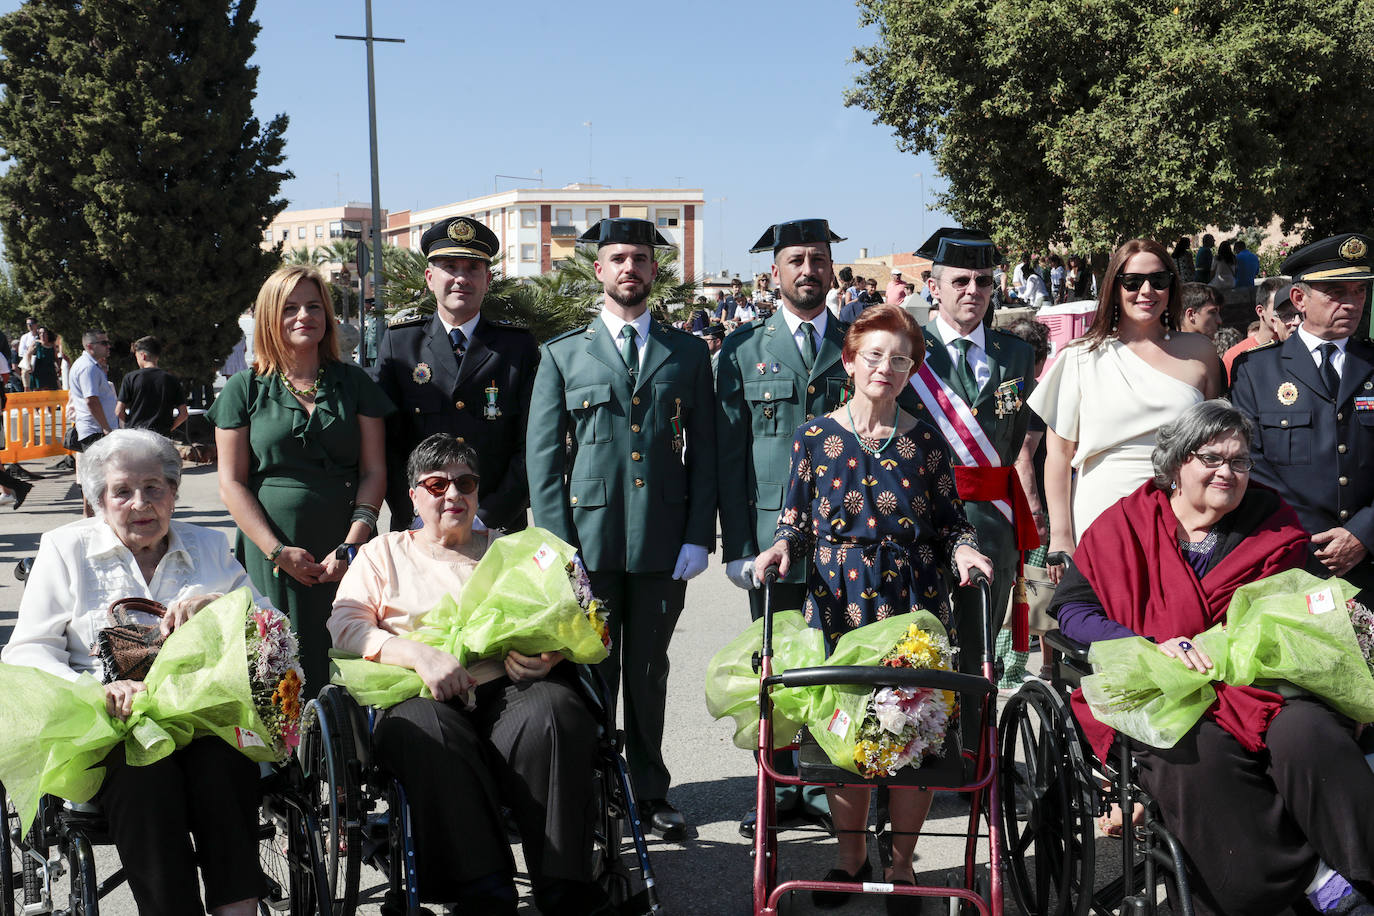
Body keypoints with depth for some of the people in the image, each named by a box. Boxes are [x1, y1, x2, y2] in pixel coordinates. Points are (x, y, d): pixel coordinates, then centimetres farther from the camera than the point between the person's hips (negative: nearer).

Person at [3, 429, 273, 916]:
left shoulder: (208, 546, 20)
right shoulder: (64, 548, 15)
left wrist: (218, 604, -8)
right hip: (104, 728, -1)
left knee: (223, 755, -34)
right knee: (144, 768, -36)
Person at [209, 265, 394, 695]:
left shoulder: (353, 382, 10)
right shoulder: (245, 389, 7)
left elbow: (374, 470, 5)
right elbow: (232, 483, 2)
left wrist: (350, 546, -8)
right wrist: (278, 551, -10)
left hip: (344, 549, 1)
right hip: (270, 550, -1)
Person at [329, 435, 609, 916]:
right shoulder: (383, 554, 22)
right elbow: (344, 623, 6)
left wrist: (547, 653, -7)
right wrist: (419, 653, -12)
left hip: (505, 689, 1)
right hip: (423, 696, -1)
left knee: (553, 710, -33)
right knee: (422, 729, -37)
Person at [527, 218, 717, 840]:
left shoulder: (688, 354, 10)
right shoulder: (563, 355, 7)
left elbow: (703, 451, 8)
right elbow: (543, 456, 3)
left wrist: (699, 536, -1)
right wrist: (556, 545, -6)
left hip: (664, 545, 1)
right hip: (589, 539, -1)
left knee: (649, 673, 10)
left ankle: (650, 791, 23)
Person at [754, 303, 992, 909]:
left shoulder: (926, 440, 4)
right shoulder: (814, 436, 3)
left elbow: (951, 523, 7)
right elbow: (795, 522, 5)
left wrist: (964, 552, -14)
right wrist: (782, 547, -15)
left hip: (913, 600, 0)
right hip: (836, 601, 0)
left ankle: (901, 861, 19)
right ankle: (850, 854, 25)